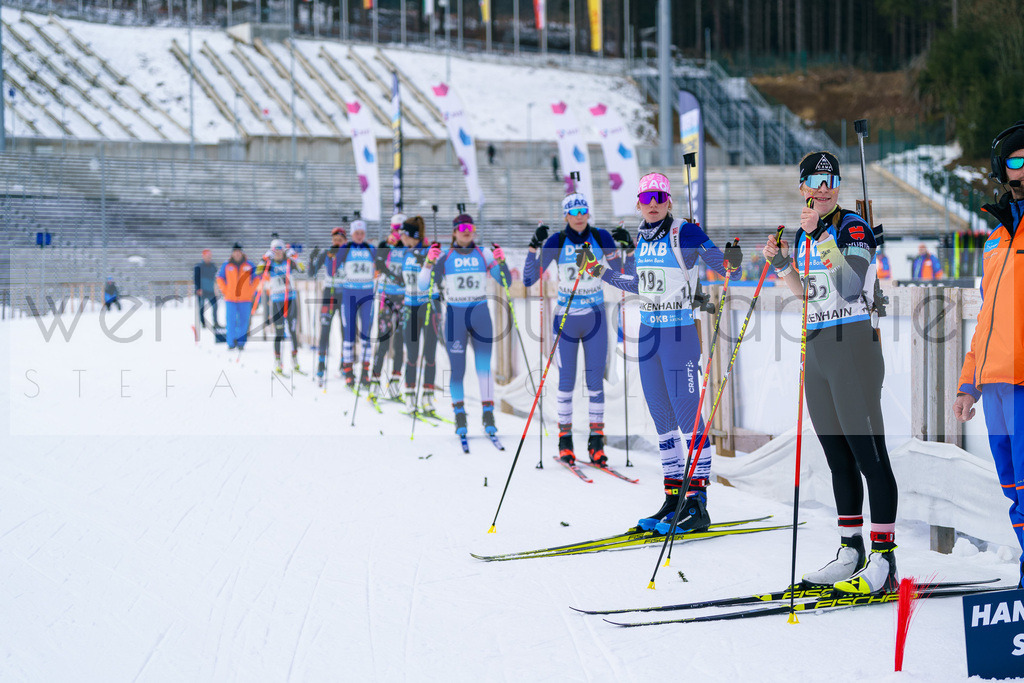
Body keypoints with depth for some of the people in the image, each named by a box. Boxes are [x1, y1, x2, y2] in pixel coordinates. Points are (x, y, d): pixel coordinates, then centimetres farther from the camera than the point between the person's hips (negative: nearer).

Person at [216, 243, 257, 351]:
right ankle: (231, 342, 4)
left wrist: (252, 291, 4)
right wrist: (224, 290, 4)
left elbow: (256, 278, 12)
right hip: (230, 298, 0)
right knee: (230, 321, -4)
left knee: (243, 321, -1)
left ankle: (241, 343, 7)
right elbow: (220, 278, 13)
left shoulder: (249, 265, 4)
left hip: (245, 298, 0)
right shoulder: (226, 265, 4)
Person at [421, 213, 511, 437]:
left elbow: (505, 282, 4)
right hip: (454, 315, -1)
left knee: (484, 366, -7)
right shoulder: (444, 257, 2)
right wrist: (429, 262, -17)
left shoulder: (484, 254, 5)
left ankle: (488, 413, -4)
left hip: (481, 314, 1)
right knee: (457, 369, 1)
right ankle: (459, 414, 15)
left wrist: (501, 262, -13)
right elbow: (424, 285, -3)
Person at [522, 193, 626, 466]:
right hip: (565, 317, -1)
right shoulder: (556, 242, -8)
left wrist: (629, 248, -11)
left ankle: (596, 441, 6)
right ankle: (565, 439, 13)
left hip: (595, 317, 1)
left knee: (596, 380, 0)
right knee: (566, 381, 2)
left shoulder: (602, 238, -3)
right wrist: (534, 246, -20)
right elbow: (529, 279, -10)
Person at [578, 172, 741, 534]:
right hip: (648, 333, 7)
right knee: (662, 418, 10)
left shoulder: (686, 233, -9)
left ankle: (697, 504, -8)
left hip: (680, 332, -7)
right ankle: (673, 498, 16)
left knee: (687, 415, -9)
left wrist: (732, 264, -33)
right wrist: (599, 271, 27)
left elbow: (723, 267, -11)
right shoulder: (642, 238, 11)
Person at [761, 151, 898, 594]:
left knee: (869, 454, -9)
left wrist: (820, 234, -28)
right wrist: (781, 264, 9)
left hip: (853, 346, -8)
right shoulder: (806, 234, 15)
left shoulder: (852, 227, -9)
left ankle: (883, 561, -9)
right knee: (838, 457, 12)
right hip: (816, 349, 8)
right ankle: (851, 552, 20)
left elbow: (851, 287, -24)